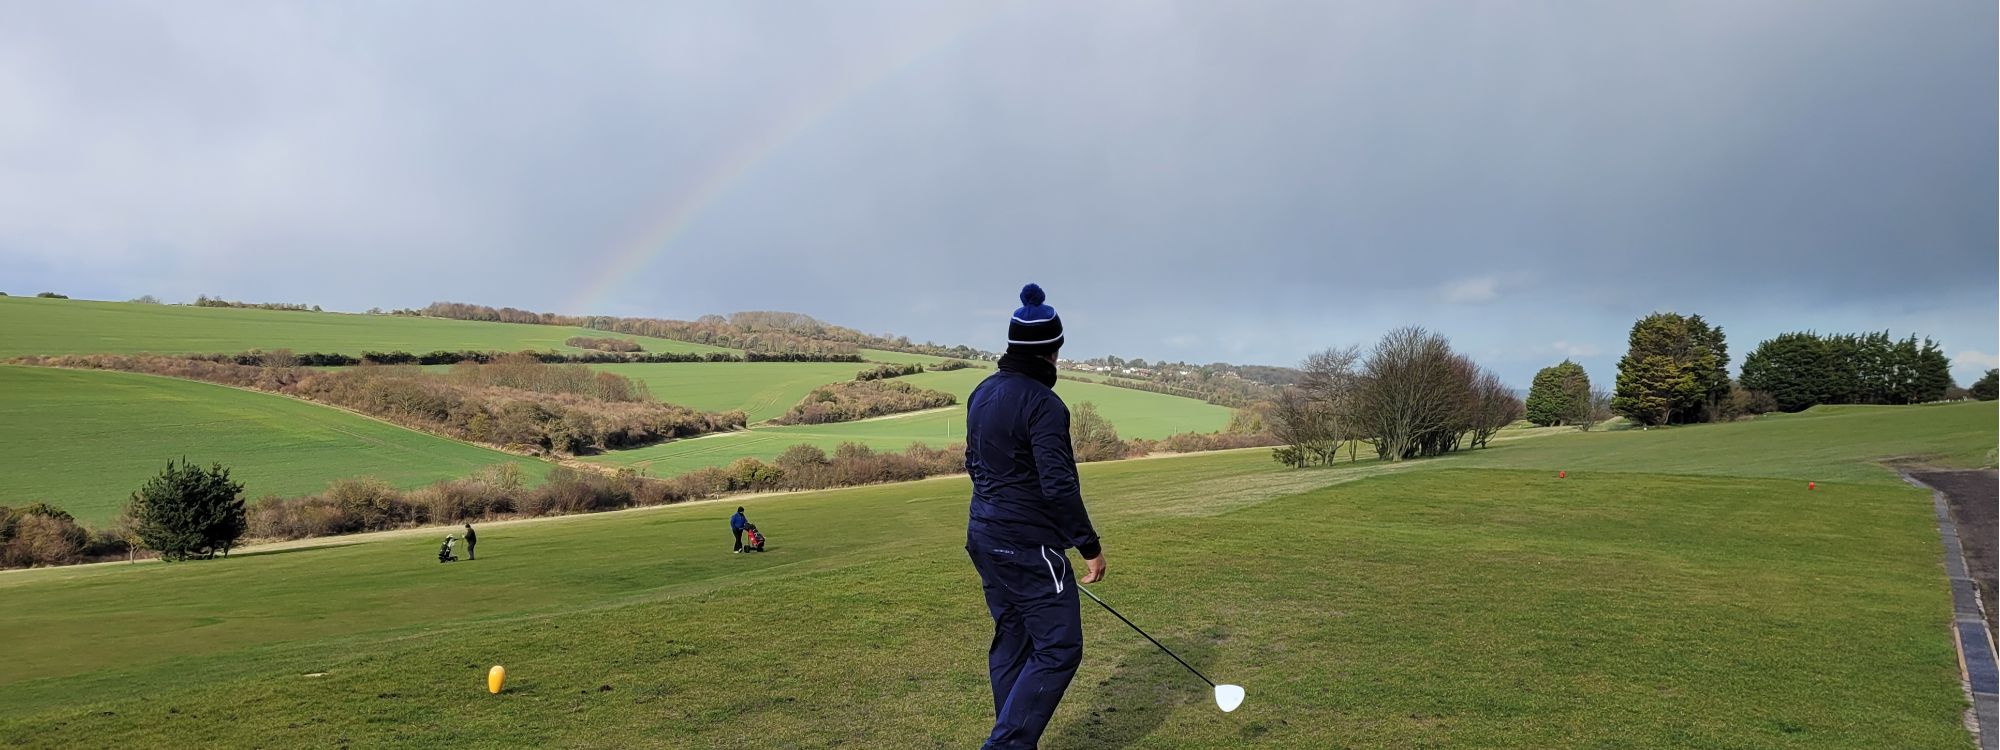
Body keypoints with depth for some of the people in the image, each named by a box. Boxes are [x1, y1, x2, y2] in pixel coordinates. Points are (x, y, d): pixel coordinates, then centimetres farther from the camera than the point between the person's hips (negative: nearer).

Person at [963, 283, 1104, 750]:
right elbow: (1059, 485, -22)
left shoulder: (982, 393, 8)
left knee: (1011, 641, 16)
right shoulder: (1043, 403, -19)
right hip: (1028, 545, -9)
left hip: (985, 537, 9)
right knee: (1058, 648, -2)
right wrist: (1089, 546, -14)